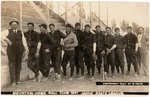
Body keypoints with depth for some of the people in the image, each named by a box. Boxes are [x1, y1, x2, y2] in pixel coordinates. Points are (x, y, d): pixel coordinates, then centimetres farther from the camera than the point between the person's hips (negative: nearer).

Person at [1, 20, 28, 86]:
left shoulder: (21, 32, 15)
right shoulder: (8, 31, 9)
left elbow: (23, 41, 6)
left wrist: (26, 49, -5)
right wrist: (7, 40, -22)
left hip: (19, 50, 3)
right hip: (11, 50, -2)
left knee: (18, 65, 4)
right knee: (12, 65, -7)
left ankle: (17, 80, 10)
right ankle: (13, 81, -7)